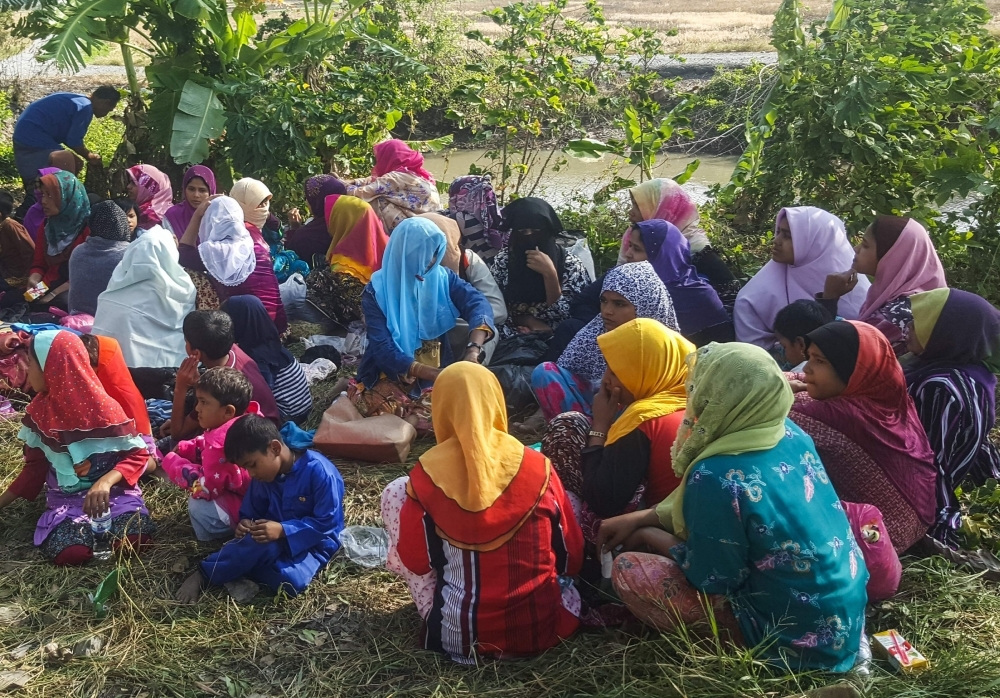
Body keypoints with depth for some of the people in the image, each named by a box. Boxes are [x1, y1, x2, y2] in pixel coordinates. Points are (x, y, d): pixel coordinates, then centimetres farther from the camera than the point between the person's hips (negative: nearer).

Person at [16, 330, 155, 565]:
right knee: (70, 552, -28)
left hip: (112, 490, -2)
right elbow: (35, 465, 11)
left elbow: (138, 454, -14)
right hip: (66, 498, 2)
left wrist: (105, 482, -29)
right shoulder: (39, 412, 0)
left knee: (132, 537, -31)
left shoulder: (102, 408, -15)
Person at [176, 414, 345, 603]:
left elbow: (327, 524, -21)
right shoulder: (263, 475, -3)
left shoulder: (319, 472, -23)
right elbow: (251, 511, 8)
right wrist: (246, 524, -16)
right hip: (277, 539, 4)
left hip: (315, 543, -4)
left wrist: (283, 530, -29)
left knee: (291, 581, -34)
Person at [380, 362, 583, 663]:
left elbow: (414, 562, 1)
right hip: (547, 627, 2)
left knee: (395, 491, 11)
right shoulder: (537, 467, -7)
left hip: (460, 635, -1)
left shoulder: (426, 475, -11)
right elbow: (572, 557, 2)